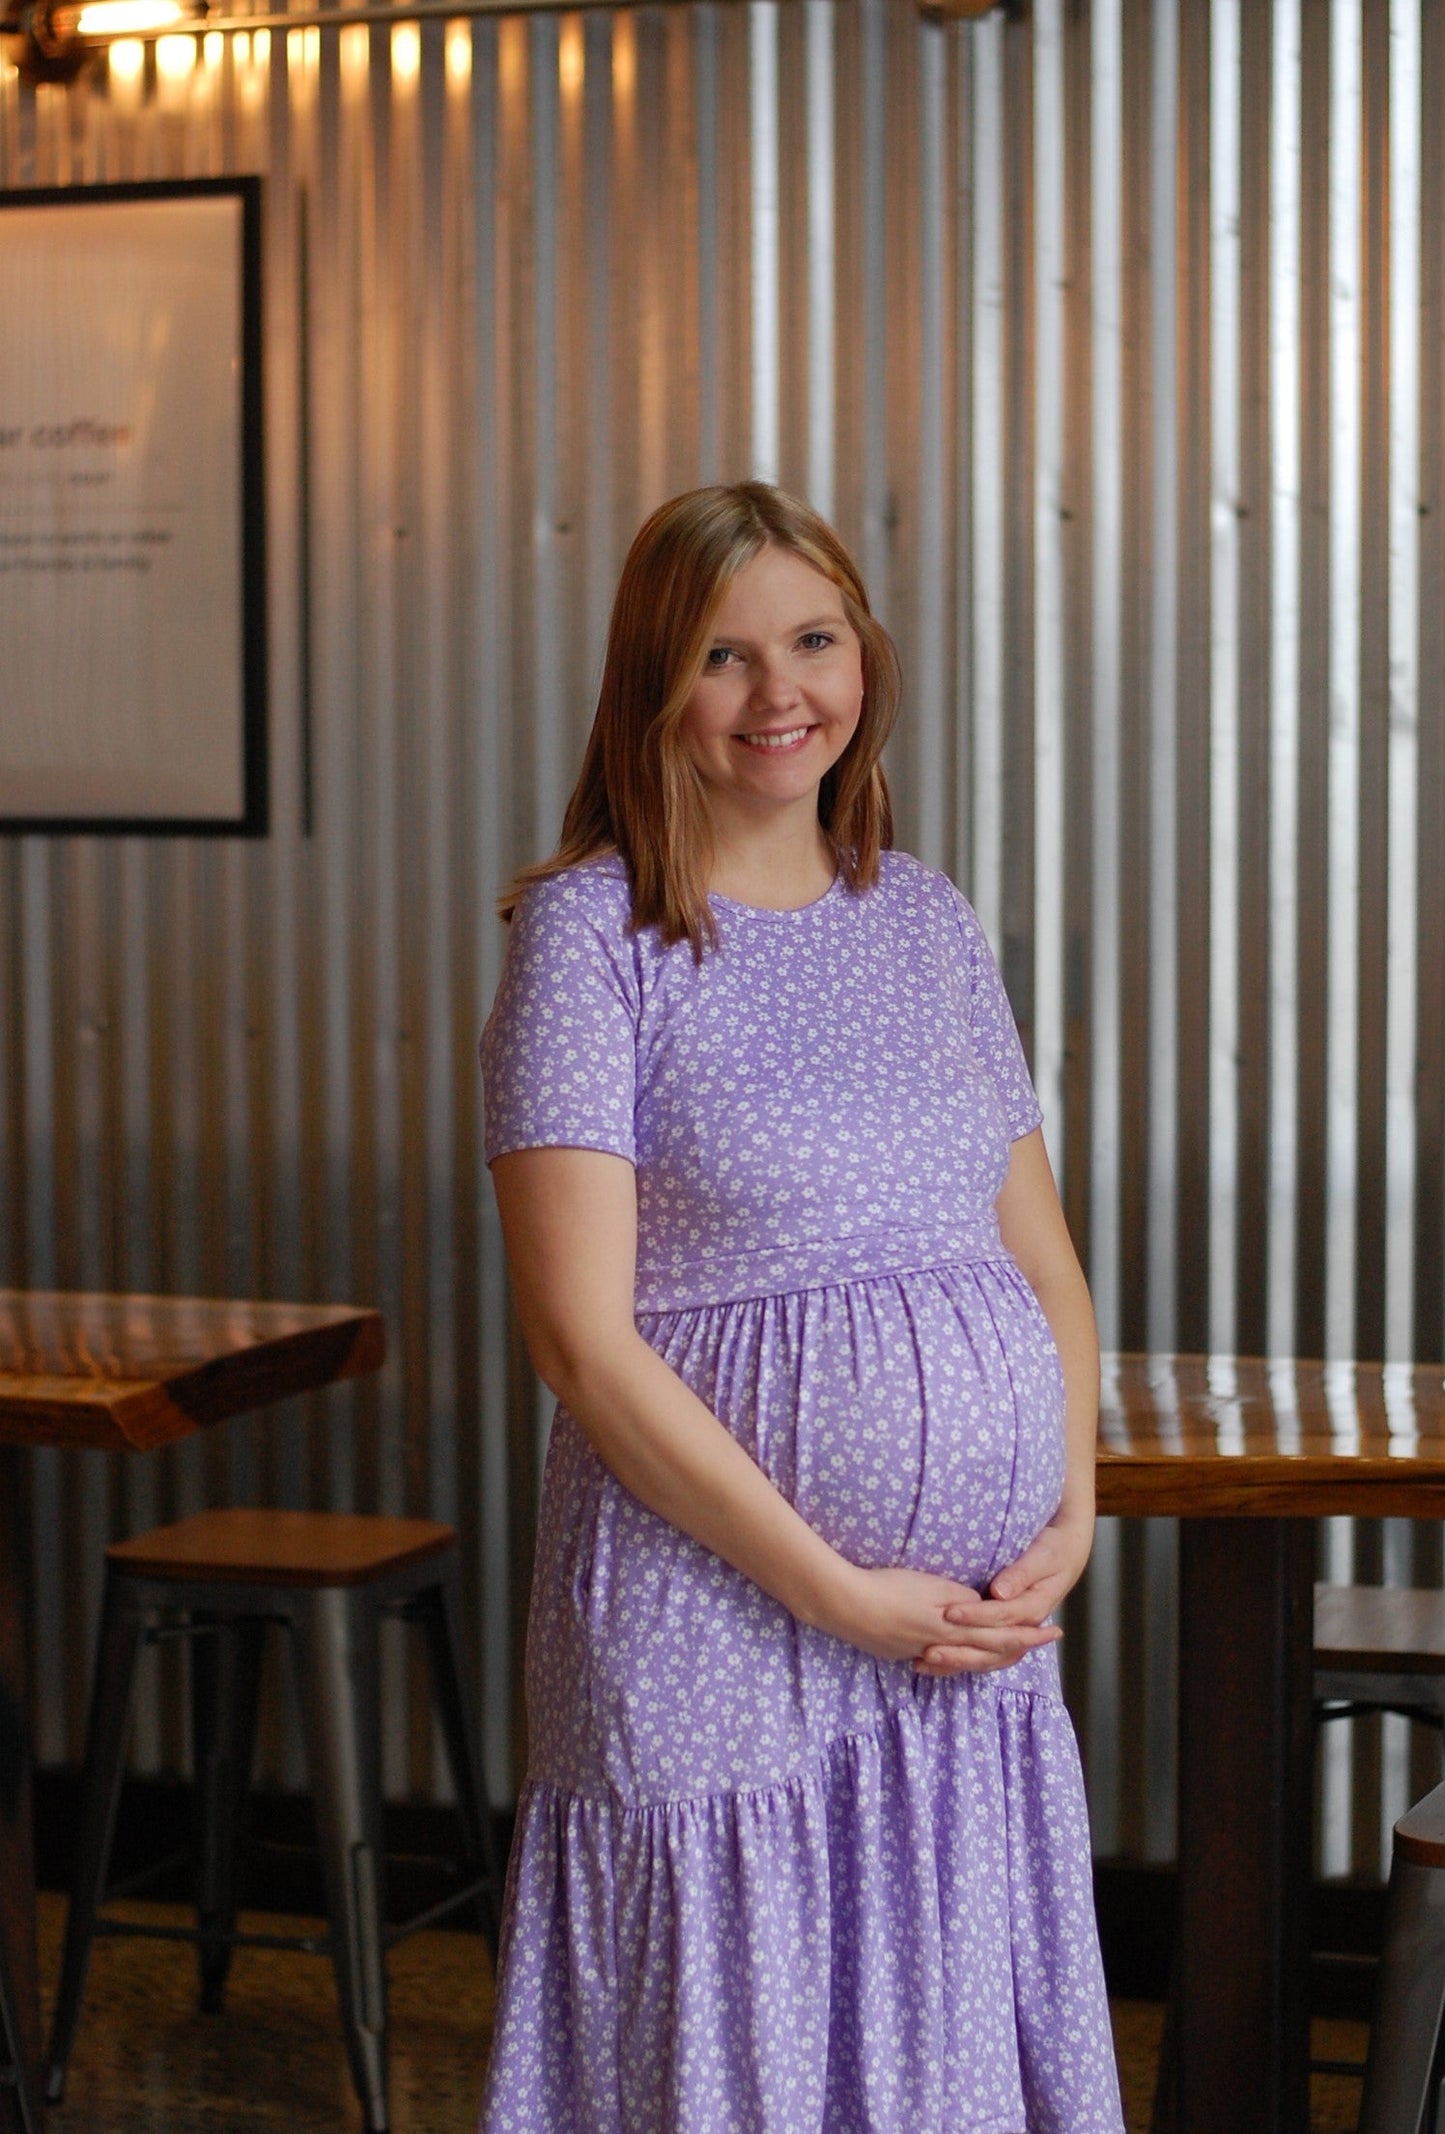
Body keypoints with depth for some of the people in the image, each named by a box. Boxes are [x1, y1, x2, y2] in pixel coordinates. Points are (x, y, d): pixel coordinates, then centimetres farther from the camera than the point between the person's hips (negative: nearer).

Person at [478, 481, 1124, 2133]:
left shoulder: (926, 919, 11)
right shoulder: (591, 930, -6)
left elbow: (1042, 1254, 15)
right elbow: (582, 1334, -12)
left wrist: (1071, 1513, -2)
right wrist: (839, 1591, -14)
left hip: (980, 1640, 5)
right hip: (716, 1632, -5)